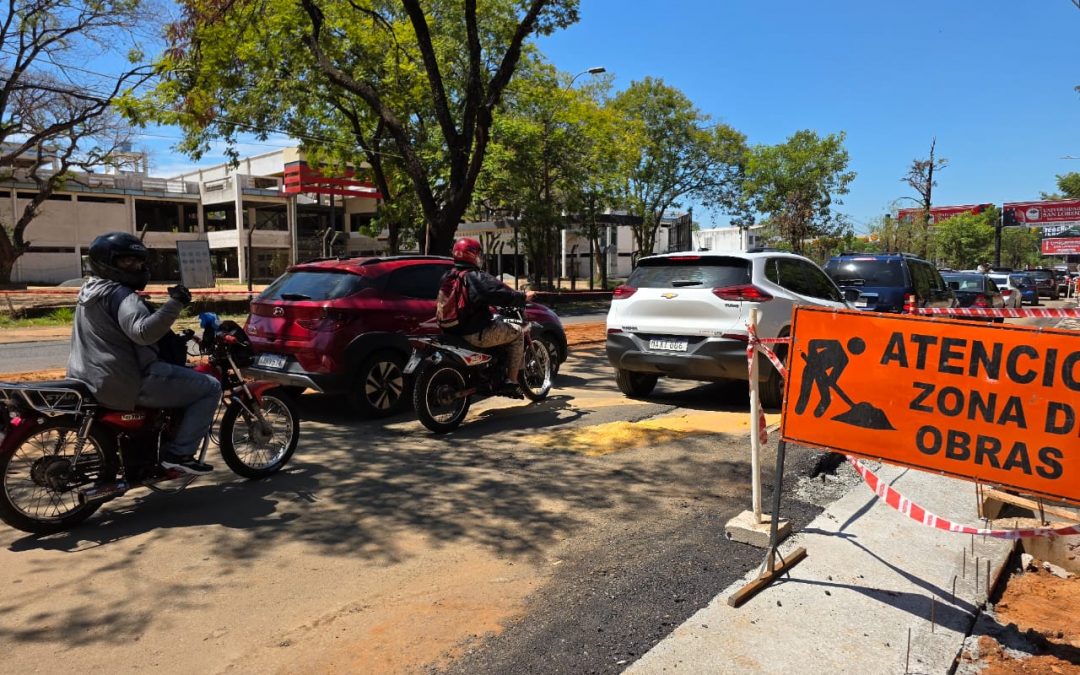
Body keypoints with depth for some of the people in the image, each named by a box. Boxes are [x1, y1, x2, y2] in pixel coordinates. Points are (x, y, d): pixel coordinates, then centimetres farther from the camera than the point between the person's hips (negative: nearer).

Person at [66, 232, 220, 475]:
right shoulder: (120, 294, -16)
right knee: (210, 387, -8)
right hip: (128, 384, -10)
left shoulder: (91, 290, 16)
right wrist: (175, 303, -36)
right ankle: (179, 452, -9)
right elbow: (143, 332, -35)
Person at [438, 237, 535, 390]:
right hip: (477, 334, -8)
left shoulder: (446, 277, 9)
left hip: (453, 331, 8)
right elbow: (504, 294, -17)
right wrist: (524, 297, 2)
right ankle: (511, 380, 6)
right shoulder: (478, 278, -16)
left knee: (497, 320, 33)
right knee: (517, 332, 9)